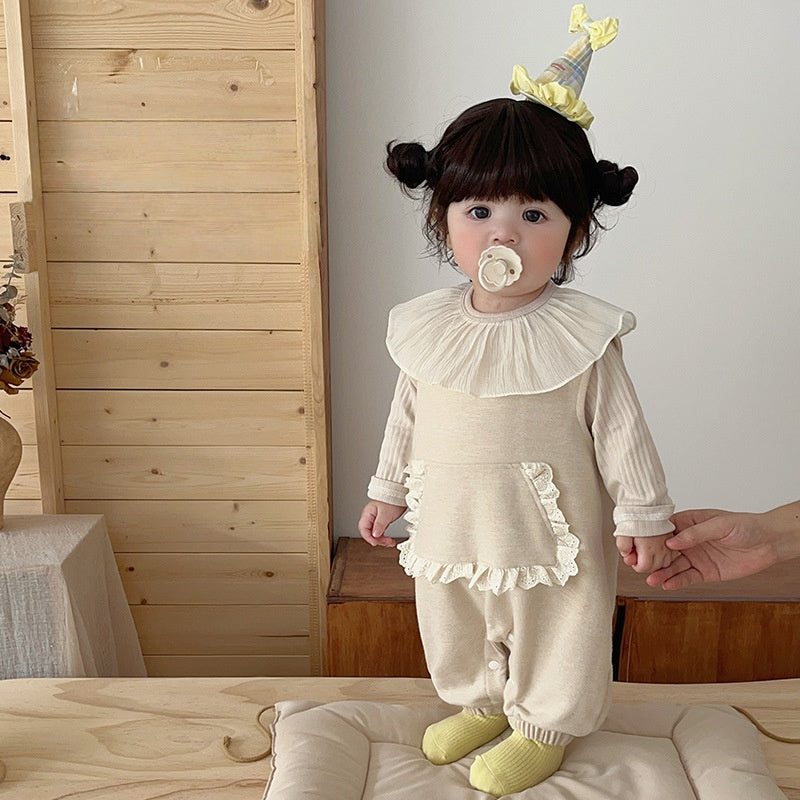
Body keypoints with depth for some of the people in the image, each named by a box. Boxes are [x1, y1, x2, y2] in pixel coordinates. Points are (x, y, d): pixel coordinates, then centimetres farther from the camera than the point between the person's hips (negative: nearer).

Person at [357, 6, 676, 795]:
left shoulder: (582, 336, -17)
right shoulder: (426, 328, -6)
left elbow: (619, 430, -9)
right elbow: (405, 418, 6)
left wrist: (642, 514, -5)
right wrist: (387, 491, 13)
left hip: (550, 533, -4)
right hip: (451, 528, 5)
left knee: (551, 633, 16)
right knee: (455, 628, 23)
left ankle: (543, 728, 41)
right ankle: (479, 703, 50)